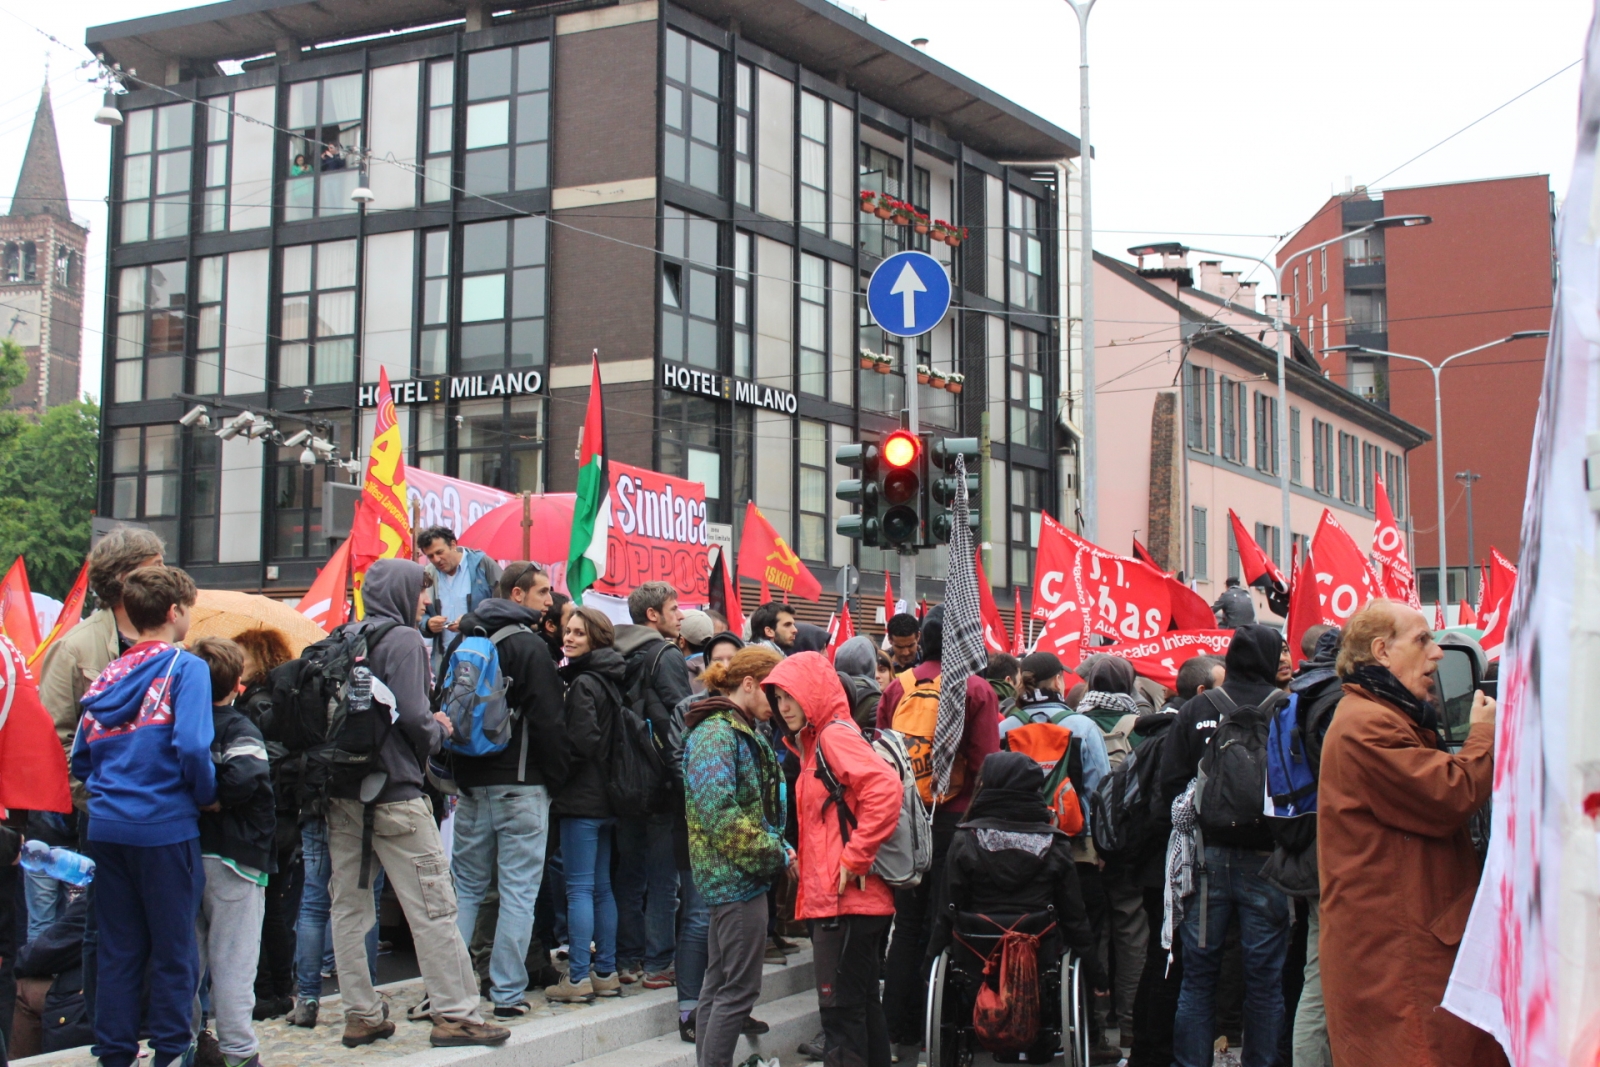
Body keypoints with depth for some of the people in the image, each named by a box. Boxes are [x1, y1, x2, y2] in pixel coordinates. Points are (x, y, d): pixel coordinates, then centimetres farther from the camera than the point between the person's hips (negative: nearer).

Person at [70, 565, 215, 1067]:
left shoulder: (109, 674, 11)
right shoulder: (185, 667, -7)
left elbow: (80, 757, 11)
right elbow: (192, 746, -18)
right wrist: (207, 796, -3)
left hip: (107, 828, 6)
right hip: (164, 827, -6)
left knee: (118, 950, 12)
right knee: (173, 951, 4)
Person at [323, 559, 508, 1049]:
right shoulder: (403, 640, -9)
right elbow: (411, 714, -18)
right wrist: (437, 733, 2)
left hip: (340, 791, 7)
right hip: (394, 792, -7)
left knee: (348, 906, 11)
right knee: (432, 906, -2)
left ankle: (361, 1015, 15)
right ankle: (454, 1014, 0)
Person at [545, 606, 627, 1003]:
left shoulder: (583, 683, -13)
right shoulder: (610, 680, 12)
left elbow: (581, 742, -18)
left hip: (583, 797, -9)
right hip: (605, 798, 9)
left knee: (579, 888, -6)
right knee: (601, 887, 12)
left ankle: (578, 978, -4)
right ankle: (606, 972, 17)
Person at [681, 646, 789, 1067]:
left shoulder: (742, 731, 15)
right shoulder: (716, 735, -16)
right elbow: (720, 813, -25)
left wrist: (776, 849, 4)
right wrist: (774, 855, -18)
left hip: (728, 875, 10)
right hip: (738, 876, -10)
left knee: (719, 983, 15)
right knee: (740, 987, -5)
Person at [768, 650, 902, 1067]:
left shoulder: (836, 736, -12)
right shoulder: (815, 742, 18)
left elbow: (885, 789, -27)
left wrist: (853, 859, -23)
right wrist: (803, 860, 14)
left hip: (847, 900, -10)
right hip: (829, 898, 10)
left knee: (841, 1009, -7)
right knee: (862, 1005, 15)